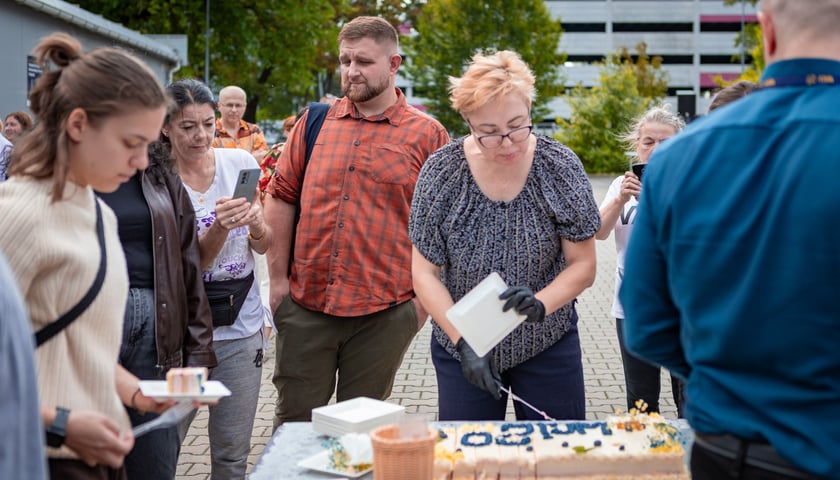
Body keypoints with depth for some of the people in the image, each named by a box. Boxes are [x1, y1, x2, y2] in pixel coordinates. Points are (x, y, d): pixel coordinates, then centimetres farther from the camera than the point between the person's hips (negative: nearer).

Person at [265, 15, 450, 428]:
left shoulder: (427, 135, -1)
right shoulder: (314, 123, 6)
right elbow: (281, 197, 8)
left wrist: (424, 297, -3)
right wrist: (278, 279, 4)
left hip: (383, 315, -2)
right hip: (305, 306, 2)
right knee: (293, 421, 11)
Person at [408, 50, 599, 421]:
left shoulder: (559, 166, -12)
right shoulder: (442, 171, -12)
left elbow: (583, 266, -7)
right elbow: (424, 273, -9)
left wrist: (541, 303, -26)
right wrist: (464, 342, -20)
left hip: (548, 345, 0)